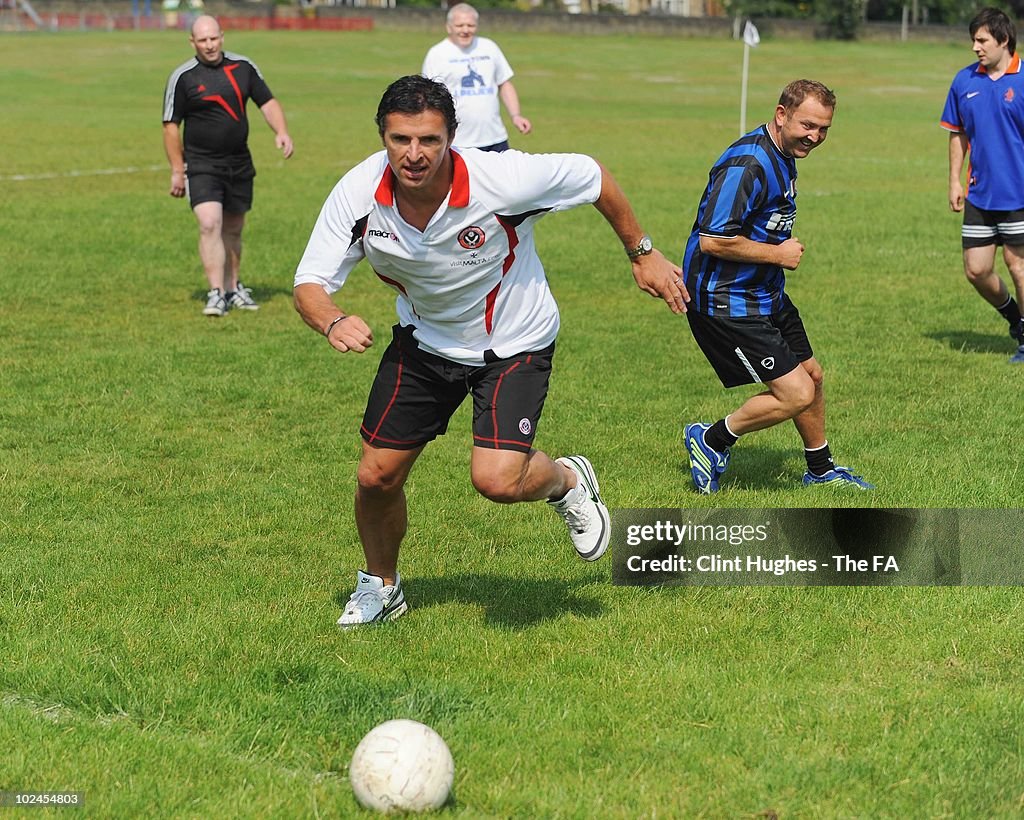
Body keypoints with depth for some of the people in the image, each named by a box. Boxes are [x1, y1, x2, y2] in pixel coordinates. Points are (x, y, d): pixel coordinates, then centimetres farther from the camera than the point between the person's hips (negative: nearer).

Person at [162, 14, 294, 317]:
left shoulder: (243, 67, 3)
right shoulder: (182, 77, -8)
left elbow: (267, 102, 11)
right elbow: (171, 125, -3)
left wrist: (281, 132, -7)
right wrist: (177, 171, -6)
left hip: (239, 164, 4)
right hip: (201, 165, -4)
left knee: (233, 229, 13)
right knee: (210, 225, -19)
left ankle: (232, 288, 29)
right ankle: (216, 294, -17)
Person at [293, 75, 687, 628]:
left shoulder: (502, 180, -32)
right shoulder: (358, 195, -23)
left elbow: (591, 177, -14)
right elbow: (310, 282, -17)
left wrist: (642, 254, -3)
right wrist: (332, 322, -41)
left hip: (514, 343, -3)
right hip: (423, 338, 4)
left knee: (497, 479, -20)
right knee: (376, 476, 2)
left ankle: (567, 481, 17)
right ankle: (380, 588, 33)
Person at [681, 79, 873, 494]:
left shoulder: (783, 156, 9)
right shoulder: (747, 163, -25)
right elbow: (712, 240, -29)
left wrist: (785, 248, 8)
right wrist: (778, 254, -19)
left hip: (766, 296, 10)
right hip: (727, 303, -10)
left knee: (811, 375, 20)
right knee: (796, 393, -10)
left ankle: (821, 468, 39)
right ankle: (712, 440, 9)